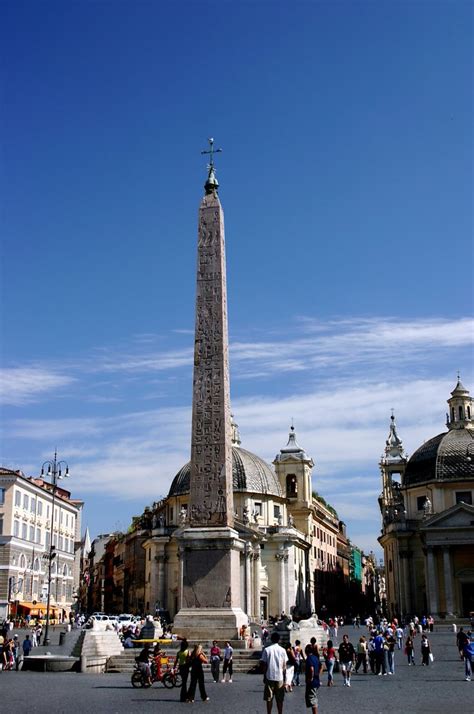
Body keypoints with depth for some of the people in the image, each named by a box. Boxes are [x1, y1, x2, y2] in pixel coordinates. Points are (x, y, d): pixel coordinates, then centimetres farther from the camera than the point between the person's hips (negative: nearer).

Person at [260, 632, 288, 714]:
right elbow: (284, 666, 2)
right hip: (280, 677, 1)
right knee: (279, 699, 9)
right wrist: (284, 678, 9)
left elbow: (264, 665, -4)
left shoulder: (267, 650, -4)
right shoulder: (282, 650, 0)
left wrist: (264, 677, 6)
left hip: (269, 677, -1)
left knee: (269, 698, 8)